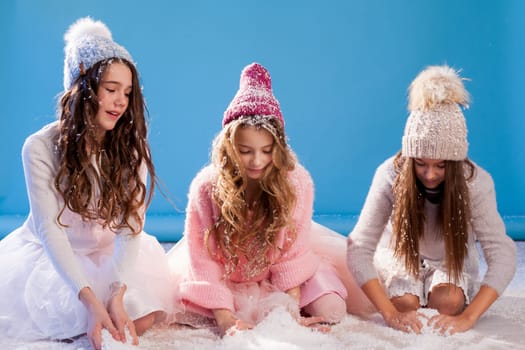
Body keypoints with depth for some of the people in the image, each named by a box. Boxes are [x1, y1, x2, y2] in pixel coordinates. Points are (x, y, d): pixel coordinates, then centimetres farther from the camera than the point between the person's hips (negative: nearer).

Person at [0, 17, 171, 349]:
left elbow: (131, 225, -21)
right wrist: (89, 299, -40)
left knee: (140, 319, -23)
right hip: (49, 255, -2)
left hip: (110, 256, 2)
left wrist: (118, 294, -38)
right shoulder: (41, 147, -19)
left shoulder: (133, 147, -11)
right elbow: (49, 229, -26)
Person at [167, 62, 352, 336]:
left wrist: (292, 312, -22)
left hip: (276, 277, 0)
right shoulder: (206, 187, -23)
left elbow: (292, 252, -15)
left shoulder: (296, 181, -21)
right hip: (223, 280, 0)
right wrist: (225, 319, -31)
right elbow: (203, 258, -22)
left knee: (330, 310, -22)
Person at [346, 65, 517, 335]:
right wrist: (390, 314, -41)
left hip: (452, 259, 0)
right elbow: (359, 249, -32)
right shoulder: (390, 175, -31)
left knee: (447, 301, -27)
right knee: (405, 302, -26)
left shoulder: (476, 181, -29)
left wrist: (467, 318, -42)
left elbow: (503, 256, -32)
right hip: (401, 255, 0)